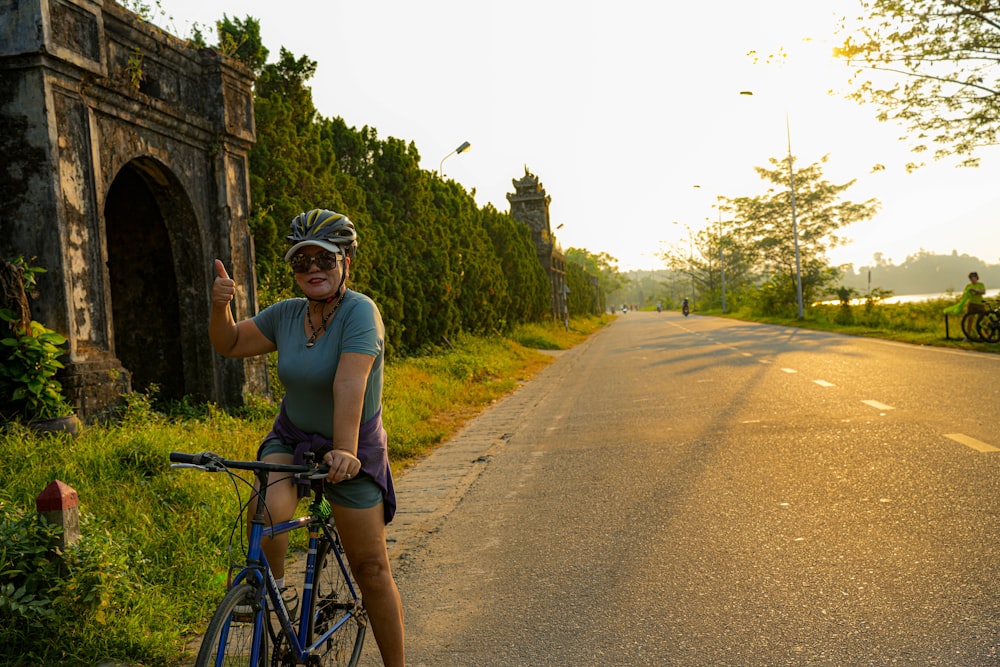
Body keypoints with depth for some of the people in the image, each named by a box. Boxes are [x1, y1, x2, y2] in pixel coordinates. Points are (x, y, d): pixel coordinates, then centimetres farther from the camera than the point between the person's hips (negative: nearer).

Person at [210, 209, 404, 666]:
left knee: (370, 570, 0)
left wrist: (344, 451, -44)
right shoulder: (286, 314, -1)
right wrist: (220, 305, -11)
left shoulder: (360, 312, -20)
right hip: (292, 439, 4)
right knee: (267, 510, -29)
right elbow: (229, 345, 9)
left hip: (352, 452, -4)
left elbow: (349, 386, -33)